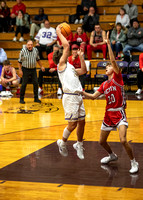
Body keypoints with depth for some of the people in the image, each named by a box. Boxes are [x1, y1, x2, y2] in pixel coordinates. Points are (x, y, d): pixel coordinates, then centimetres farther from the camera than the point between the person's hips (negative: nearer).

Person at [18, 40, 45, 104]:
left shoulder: (35, 50, 0)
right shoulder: (23, 51, -11)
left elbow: (38, 59, 16)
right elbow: (19, 61, -6)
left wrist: (41, 66, 15)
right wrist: (20, 70, -10)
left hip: (33, 69, 4)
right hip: (25, 69, -4)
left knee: (36, 83, 1)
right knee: (24, 84, -3)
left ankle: (36, 98, 12)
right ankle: (21, 99, 8)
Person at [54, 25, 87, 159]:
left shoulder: (70, 67, 23)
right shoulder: (61, 65, -1)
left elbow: (83, 71, 28)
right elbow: (66, 46, -9)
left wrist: (81, 56, 25)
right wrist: (59, 33, -1)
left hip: (78, 96, 8)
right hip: (70, 97, -8)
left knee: (82, 122, 12)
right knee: (72, 124, -7)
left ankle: (79, 145, 28)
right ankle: (62, 143, 14)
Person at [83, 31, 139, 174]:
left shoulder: (117, 78, -6)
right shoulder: (104, 84, 11)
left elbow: (113, 60, -18)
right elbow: (93, 96, 15)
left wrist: (108, 43, -22)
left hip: (119, 113, -7)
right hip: (108, 113, 7)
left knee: (123, 140, -21)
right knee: (102, 141, 14)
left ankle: (134, 162, -3)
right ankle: (112, 156, 42)